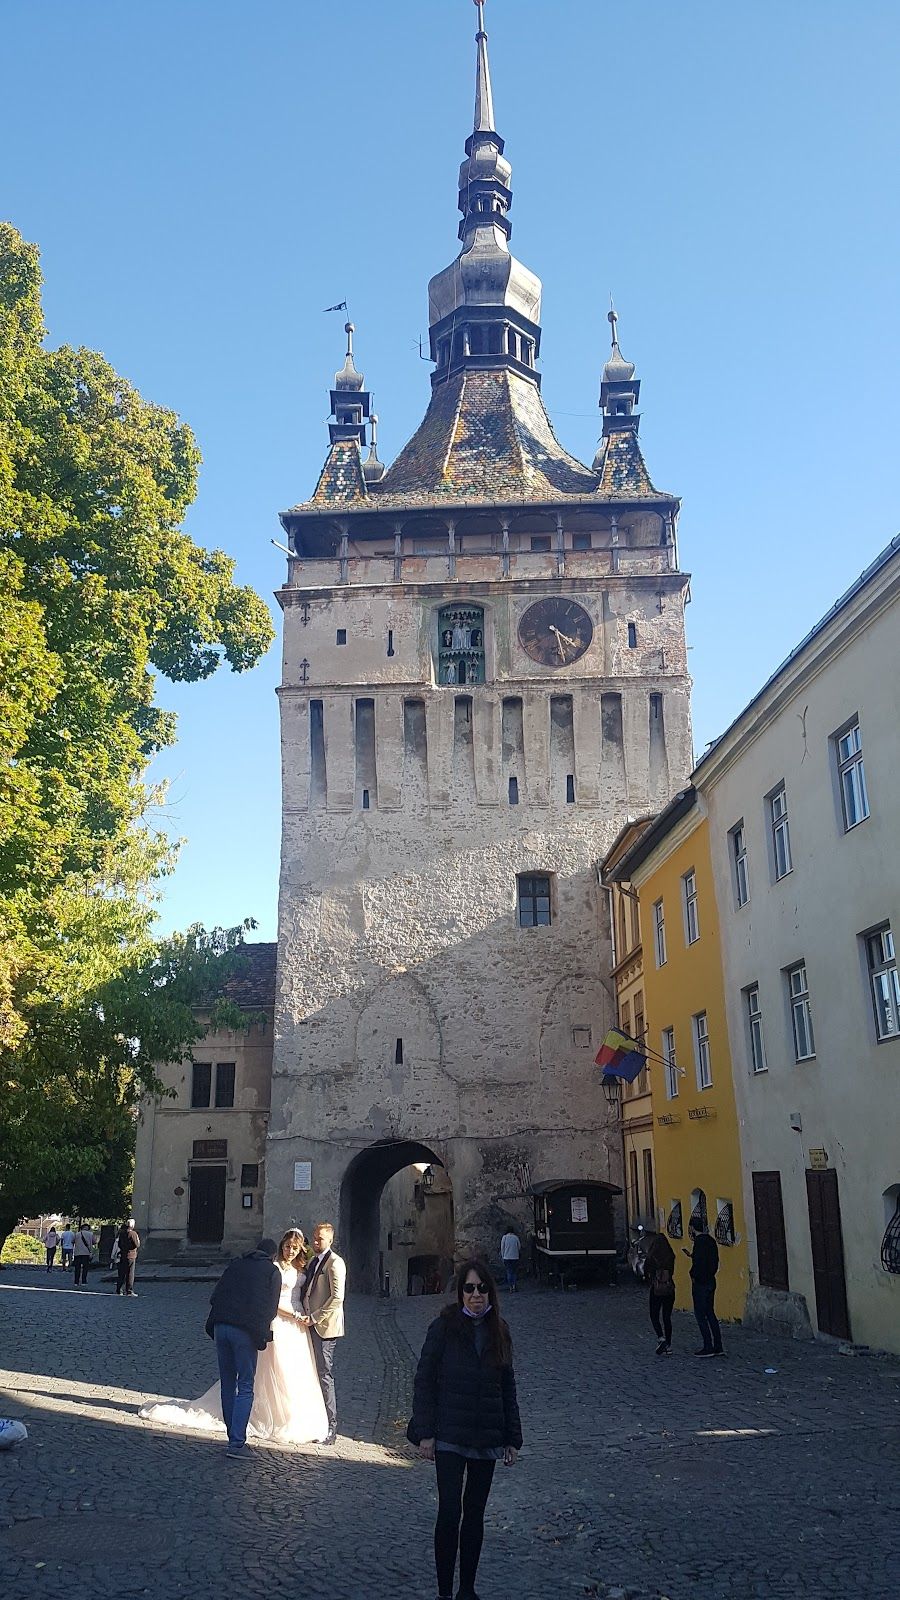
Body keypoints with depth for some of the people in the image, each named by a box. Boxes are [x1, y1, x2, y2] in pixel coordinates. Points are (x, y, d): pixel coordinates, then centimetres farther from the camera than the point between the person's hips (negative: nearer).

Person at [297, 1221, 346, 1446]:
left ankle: (330, 1428, 0)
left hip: (324, 1326, -8)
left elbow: (337, 1297, -17)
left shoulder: (335, 1263, -10)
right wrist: (305, 1316, 11)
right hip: (311, 1326, 8)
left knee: (325, 1375, -6)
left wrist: (314, 1318, -15)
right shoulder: (313, 1262, 17)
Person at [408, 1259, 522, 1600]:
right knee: (450, 1512, -7)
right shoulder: (444, 1327, -9)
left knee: (475, 1514, 12)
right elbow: (424, 1380, -7)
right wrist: (425, 1433, -11)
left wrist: (512, 1439, 9)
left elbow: (508, 1389, 11)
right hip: (449, 1437, -4)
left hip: (486, 1438, 4)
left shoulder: (498, 1332, 4)